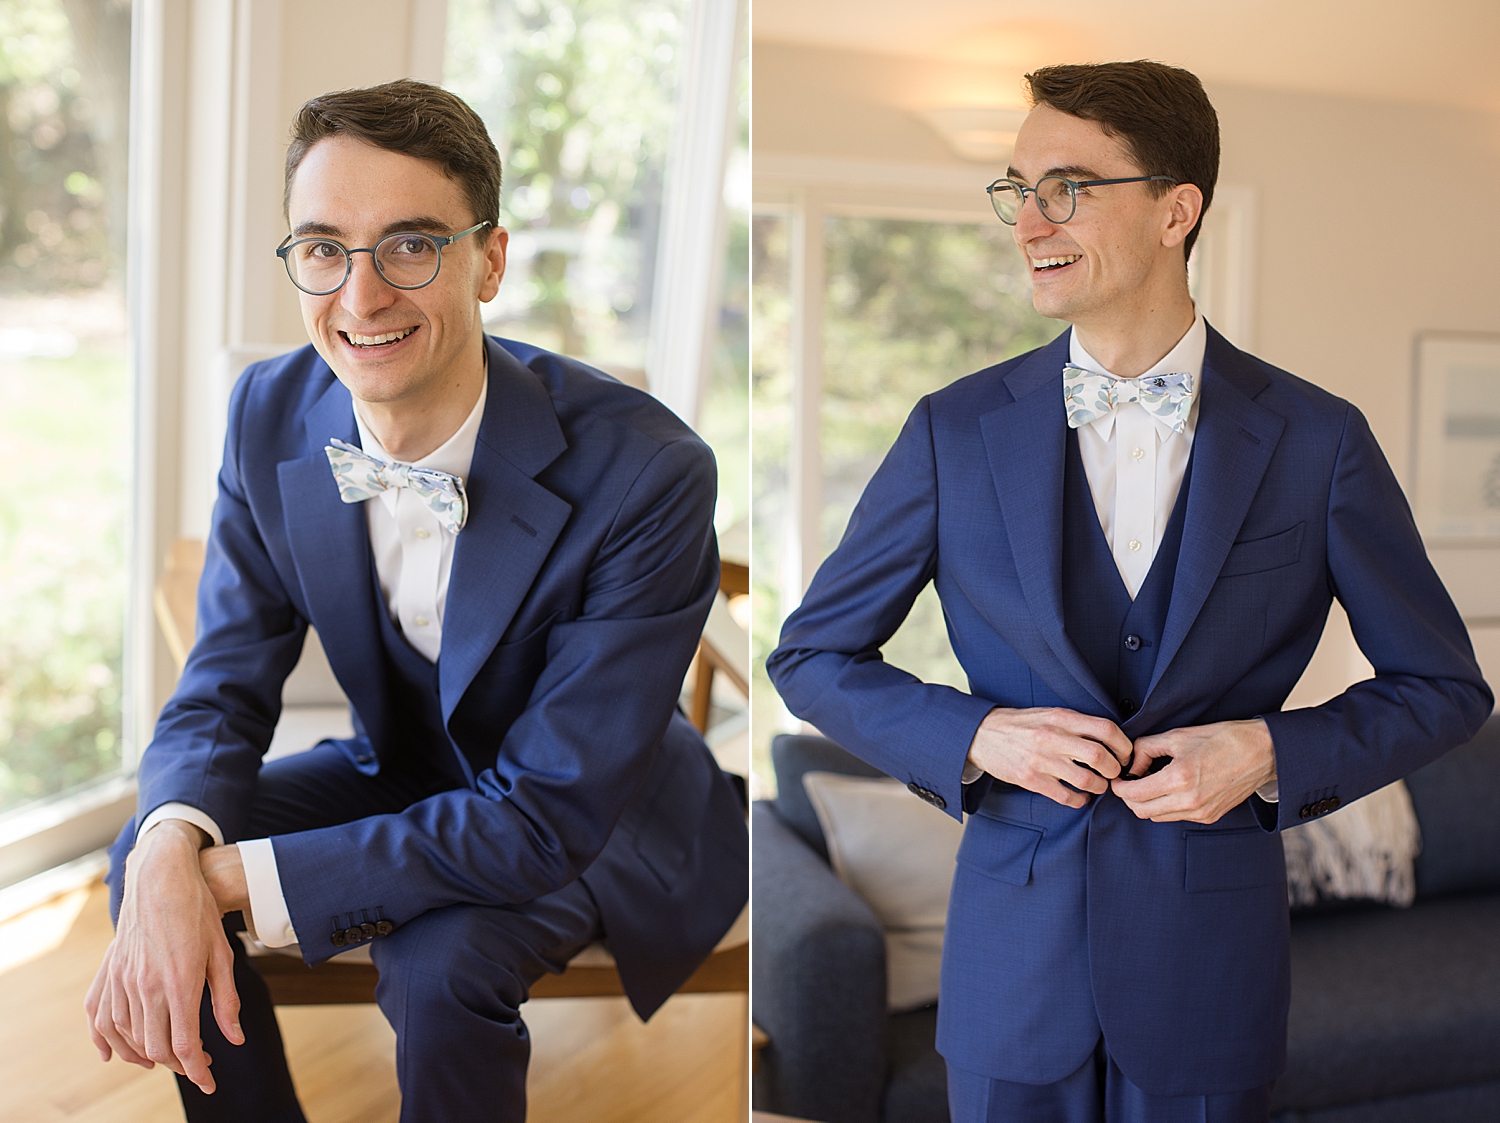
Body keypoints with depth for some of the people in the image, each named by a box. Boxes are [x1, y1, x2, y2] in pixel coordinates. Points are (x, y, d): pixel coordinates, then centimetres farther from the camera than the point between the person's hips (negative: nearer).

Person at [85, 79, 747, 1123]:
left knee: (440, 958, -31)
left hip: (598, 817, -5)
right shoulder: (271, 414, -14)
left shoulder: (647, 473, -32)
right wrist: (169, 856, -32)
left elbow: (550, 814, -30)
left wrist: (237, 877, -35)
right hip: (403, 769, 5)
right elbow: (225, 684, -8)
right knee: (153, 852, -14)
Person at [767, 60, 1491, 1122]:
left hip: (1213, 966, 0)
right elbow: (812, 654, 4)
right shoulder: (957, 432, -3)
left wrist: (1273, 752, -13)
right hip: (1013, 962, 1)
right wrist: (977, 736, -12)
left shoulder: (1316, 440, -5)